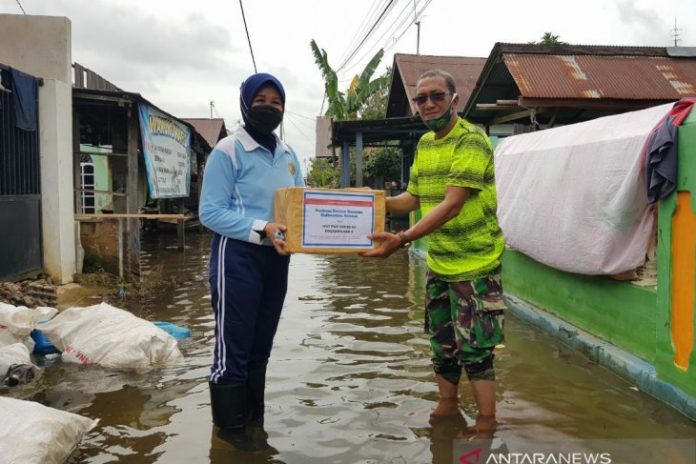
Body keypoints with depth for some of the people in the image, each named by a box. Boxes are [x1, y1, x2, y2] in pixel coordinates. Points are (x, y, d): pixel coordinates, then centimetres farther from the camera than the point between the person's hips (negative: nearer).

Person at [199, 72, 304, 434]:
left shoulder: (288, 154, 11)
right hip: (238, 257, -7)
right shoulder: (228, 150, -10)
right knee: (233, 350, -1)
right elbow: (210, 212, -16)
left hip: (276, 259, 7)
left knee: (260, 348, 17)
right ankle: (230, 432, 14)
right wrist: (261, 228, -26)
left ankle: (254, 424, 32)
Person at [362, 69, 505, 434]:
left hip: (475, 263, -7)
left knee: (475, 348, -1)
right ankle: (447, 406, 36)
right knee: (442, 342, 18)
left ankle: (487, 424, 15)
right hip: (438, 263, 8)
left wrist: (401, 239, -35)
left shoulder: (471, 141, -18)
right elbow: (413, 198, 15)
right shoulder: (424, 144, 8)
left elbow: (452, 204, -28)